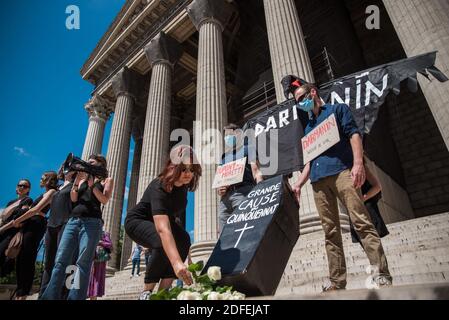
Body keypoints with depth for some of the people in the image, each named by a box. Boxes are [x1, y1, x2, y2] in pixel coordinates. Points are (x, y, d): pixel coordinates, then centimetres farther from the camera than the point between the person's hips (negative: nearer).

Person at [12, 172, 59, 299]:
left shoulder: (51, 192, -3)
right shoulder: (46, 193, 24)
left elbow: (36, 209, -12)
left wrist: (18, 220, -5)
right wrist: (21, 221, 9)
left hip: (36, 224, -9)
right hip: (30, 224, 9)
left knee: (27, 259, -11)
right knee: (20, 259, 7)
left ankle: (23, 295, -9)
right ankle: (19, 293, 11)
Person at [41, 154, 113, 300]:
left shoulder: (107, 180, 14)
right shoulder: (82, 179, 26)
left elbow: (104, 200, -2)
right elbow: (73, 199, 13)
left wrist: (92, 184, -7)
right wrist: (77, 180, 1)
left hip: (92, 221, -5)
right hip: (73, 220, 5)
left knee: (83, 263, -11)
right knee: (60, 260, -5)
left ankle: (75, 297, -12)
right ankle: (49, 297, -6)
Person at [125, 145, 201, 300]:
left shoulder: (184, 184, -16)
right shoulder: (159, 188, -39)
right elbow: (162, 229, -52)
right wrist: (176, 263, -62)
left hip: (161, 220, 6)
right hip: (137, 221, -6)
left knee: (183, 240, -22)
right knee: (163, 243, -35)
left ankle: (164, 289, -13)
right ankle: (147, 291, -16)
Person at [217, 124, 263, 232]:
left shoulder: (246, 149, 15)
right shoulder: (223, 157, 29)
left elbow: (256, 172, 1)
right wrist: (219, 189, 5)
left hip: (243, 192, -5)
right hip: (225, 196, 6)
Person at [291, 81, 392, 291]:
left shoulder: (337, 110, 15)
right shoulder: (308, 127, 29)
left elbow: (353, 134, -1)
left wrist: (358, 163, -17)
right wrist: (299, 184, 16)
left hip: (341, 171, -5)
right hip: (318, 181, 5)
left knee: (361, 222, -13)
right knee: (330, 232, 1)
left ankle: (382, 275, -9)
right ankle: (337, 281, 2)